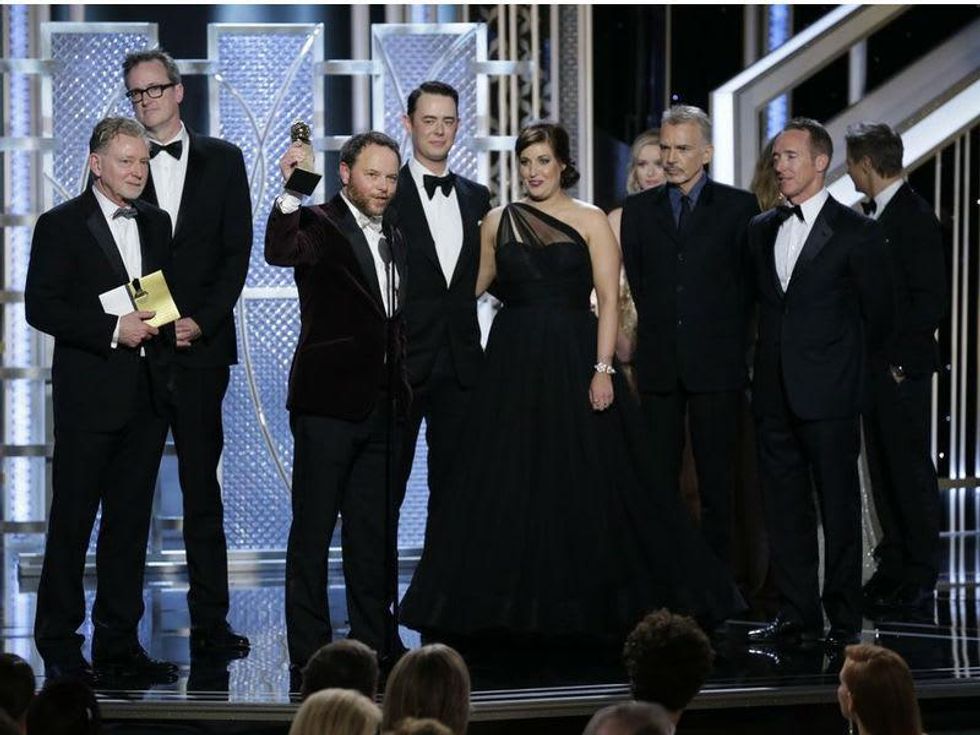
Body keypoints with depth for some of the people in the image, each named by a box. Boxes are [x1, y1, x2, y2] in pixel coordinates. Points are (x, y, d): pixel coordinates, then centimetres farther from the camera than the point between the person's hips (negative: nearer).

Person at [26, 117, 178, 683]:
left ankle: (119, 643, 12)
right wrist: (113, 331, -17)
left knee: (131, 523, 7)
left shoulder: (156, 223, 15)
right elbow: (41, 307, -11)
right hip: (89, 396, -5)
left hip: (147, 395, 6)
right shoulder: (61, 226, -4)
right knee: (73, 520, -2)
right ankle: (59, 646, 5)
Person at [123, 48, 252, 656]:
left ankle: (210, 621, 3)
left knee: (202, 486, 1)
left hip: (200, 342, 0)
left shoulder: (222, 161, 9)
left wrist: (200, 322, -7)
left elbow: (238, 250, 4)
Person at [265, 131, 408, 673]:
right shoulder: (321, 225, -7)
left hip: (380, 405, 7)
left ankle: (375, 639, 18)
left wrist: (401, 385, 18)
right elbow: (280, 252, -30)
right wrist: (290, 191, -40)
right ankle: (308, 646, 2)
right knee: (313, 527, -1)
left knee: (374, 529, 11)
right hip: (329, 402, -7)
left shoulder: (393, 240, 16)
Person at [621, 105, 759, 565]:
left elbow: (749, 279, 4)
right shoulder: (638, 210, 11)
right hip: (658, 363, 2)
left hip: (715, 362, -2)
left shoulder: (738, 207, 3)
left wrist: (731, 340, 2)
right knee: (658, 478, 1)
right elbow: (634, 280, 13)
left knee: (716, 479, 0)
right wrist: (656, 327, 6)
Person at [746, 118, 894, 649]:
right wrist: (774, 356, 15)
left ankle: (844, 620, 5)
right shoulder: (761, 229, 11)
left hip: (828, 392, -5)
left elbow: (879, 312, 3)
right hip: (774, 392, 5)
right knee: (784, 507, 7)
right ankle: (797, 614, 14)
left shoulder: (855, 232, -4)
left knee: (839, 507, 0)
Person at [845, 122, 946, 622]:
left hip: (902, 369, -9)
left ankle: (918, 582, 0)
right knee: (884, 470, 12)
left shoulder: (915, 218, -13)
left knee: (910, 471, -4)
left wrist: (897, 357, -15)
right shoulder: (872, 214, 13)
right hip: (874, 368, 9)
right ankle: (893, 569, 18)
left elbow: (931, 300, -16)